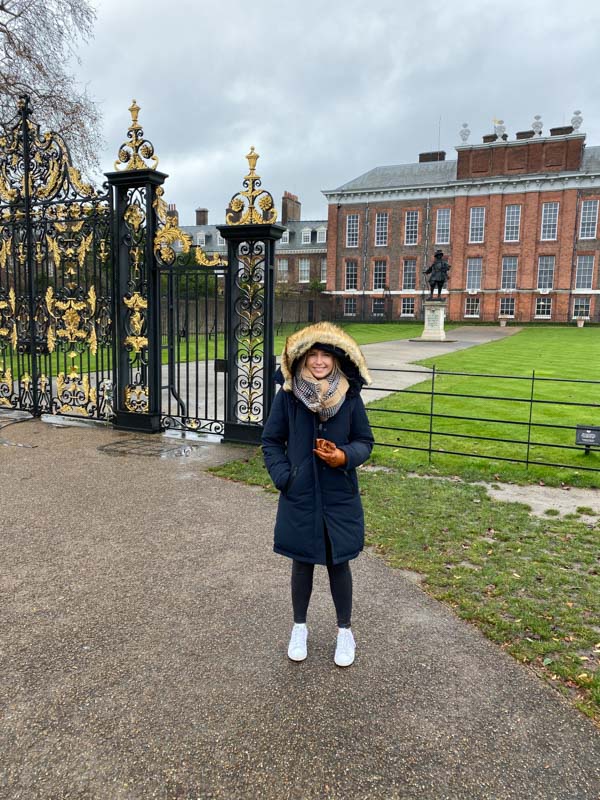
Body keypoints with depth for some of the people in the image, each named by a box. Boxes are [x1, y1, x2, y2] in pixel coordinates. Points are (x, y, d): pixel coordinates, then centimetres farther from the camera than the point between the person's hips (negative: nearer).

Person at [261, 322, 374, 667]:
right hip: (299, 497, 0)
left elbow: (365, 441, 2)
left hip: (340, 497, 0)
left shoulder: (350, 396, -6)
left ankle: (345, 631, 33)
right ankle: (300, 627, 37)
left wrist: (345, 457, -18)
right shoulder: (288, 396, -7)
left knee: (339, 562, 13)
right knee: (302, 562, 15)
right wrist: (283, 476, -10)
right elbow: (271, 440, 2)